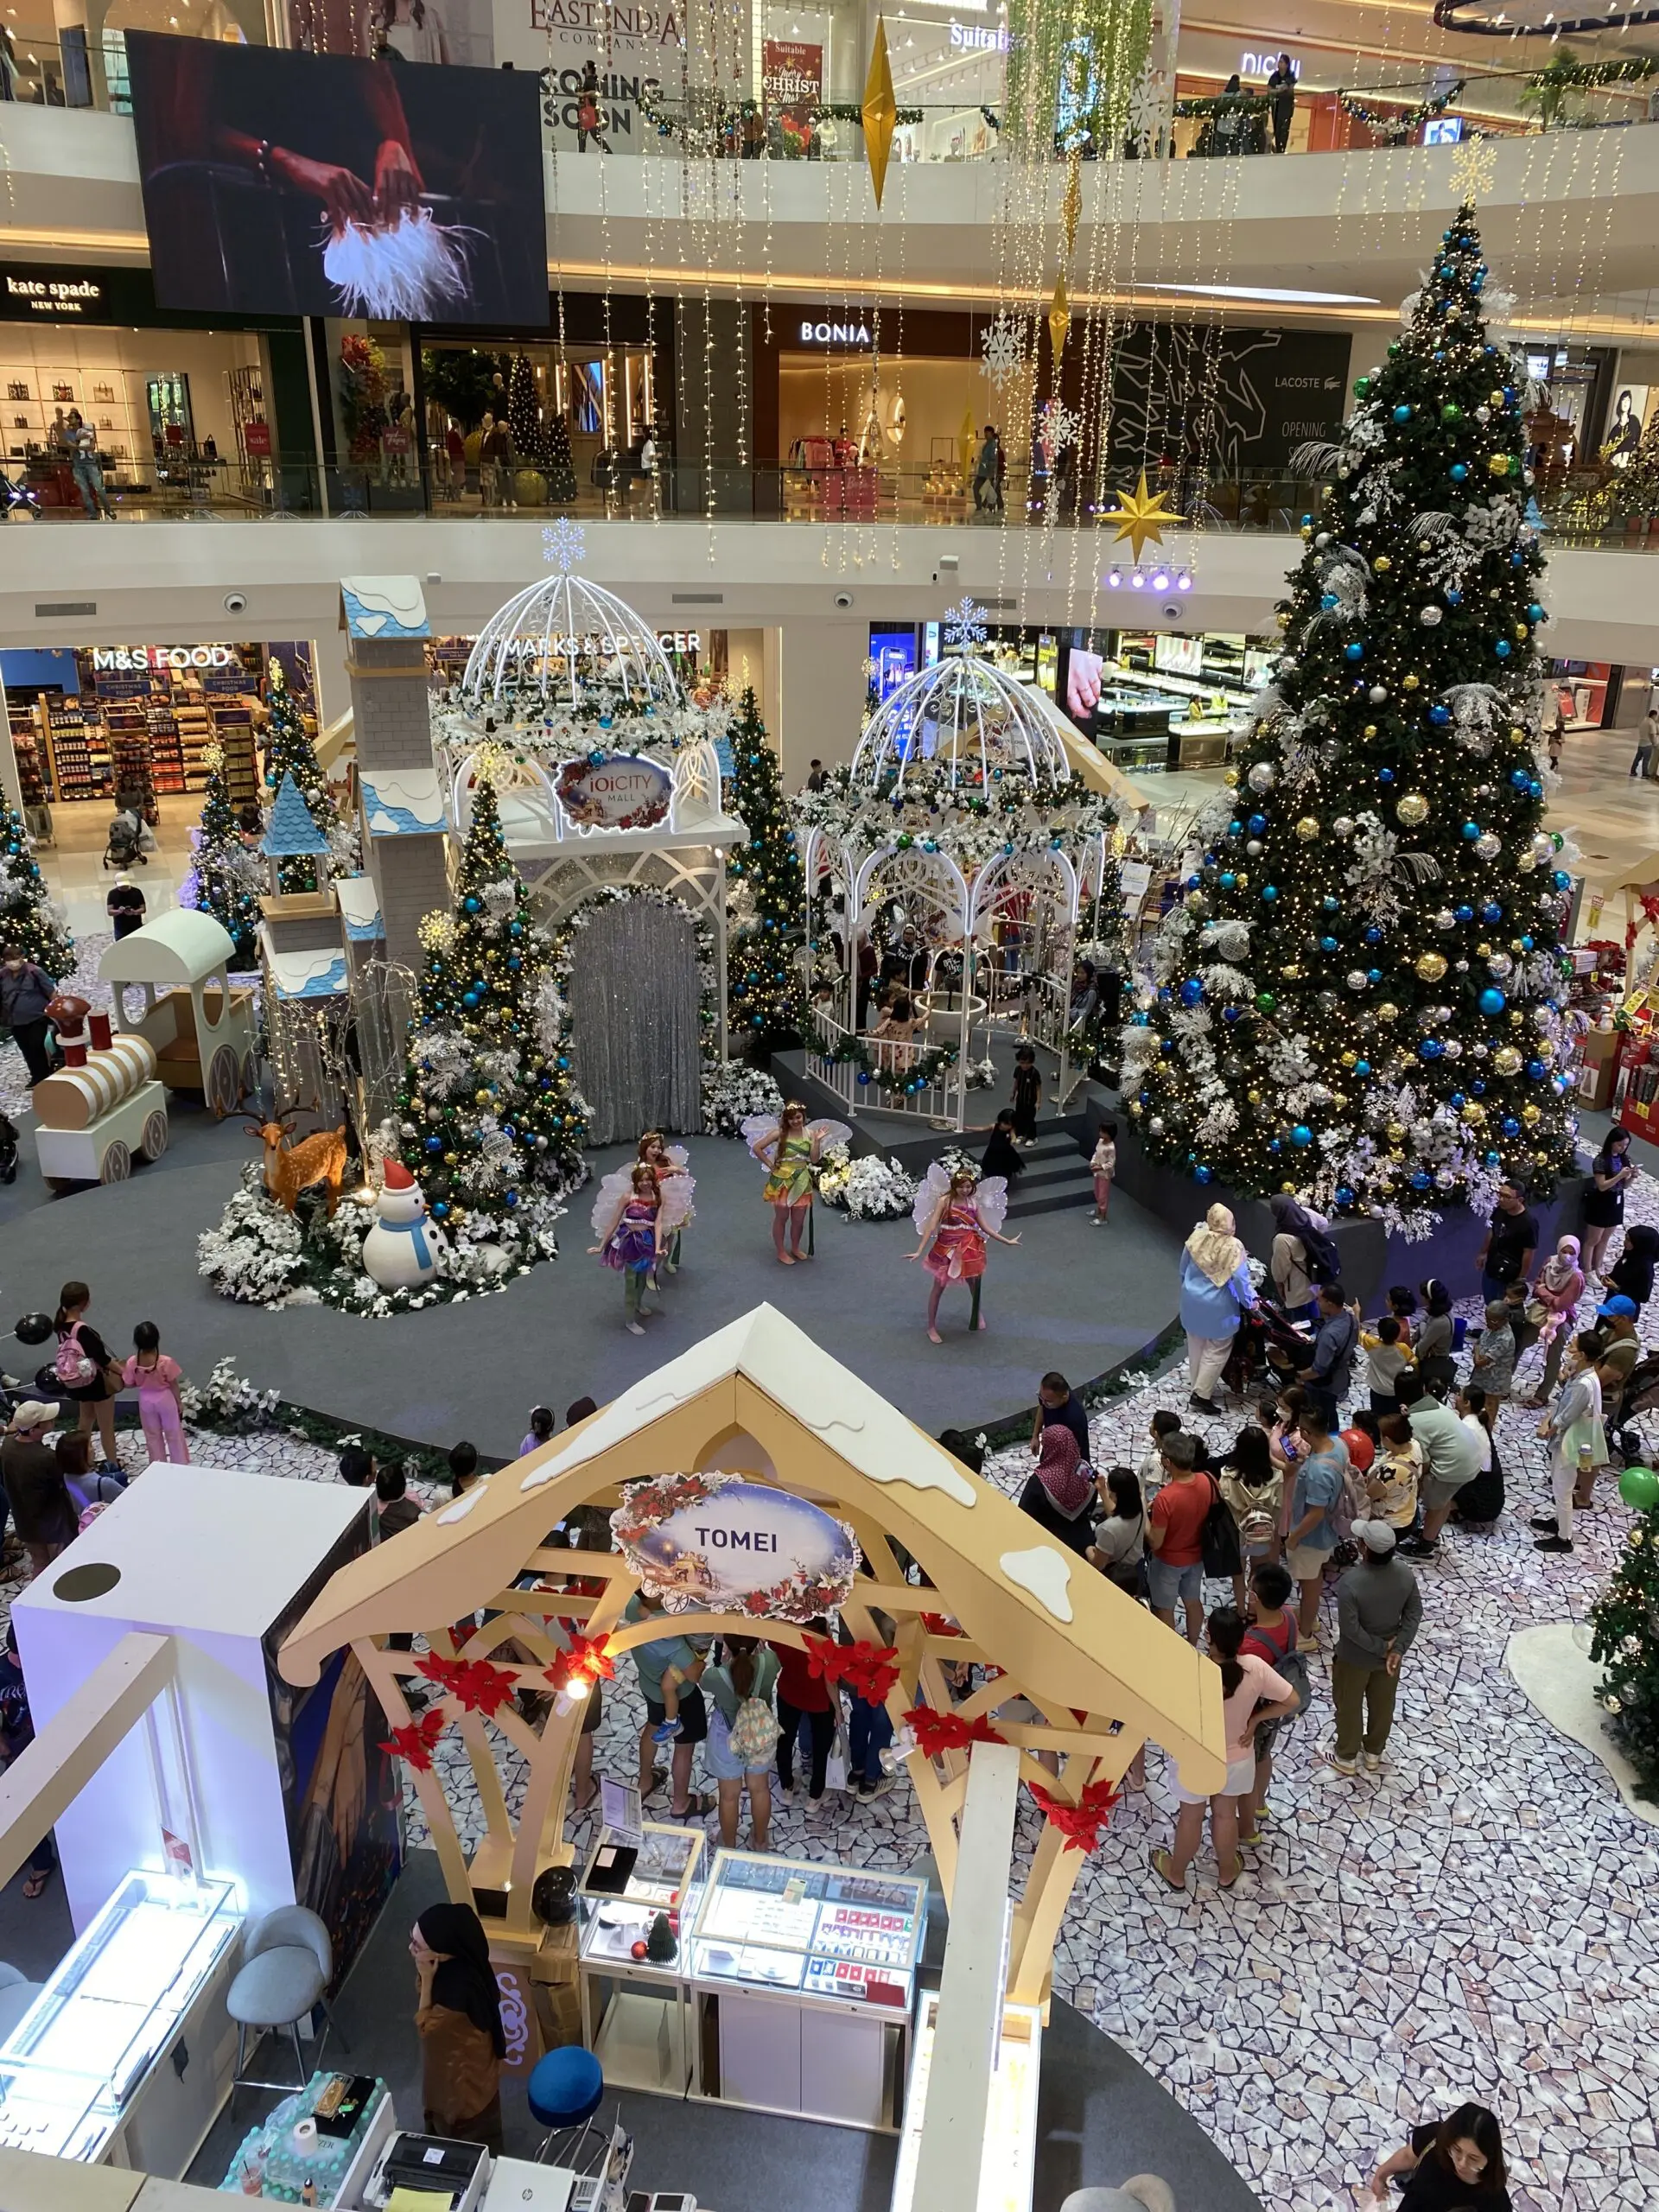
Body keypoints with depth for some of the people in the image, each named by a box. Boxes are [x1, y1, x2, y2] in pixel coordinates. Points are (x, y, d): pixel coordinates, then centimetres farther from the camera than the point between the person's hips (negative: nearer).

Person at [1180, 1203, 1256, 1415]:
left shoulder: (1196, 1238, -8)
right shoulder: (1233, 1246, -20)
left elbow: (1183, 1269, 5)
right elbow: (1240, 1278, -19)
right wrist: (1249, 1302, -4)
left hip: (1192, 1301, 5)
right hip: (1217, 1306, -5)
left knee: (1196, 1346, 20)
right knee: (1217, 1350, 9)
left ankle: (1197, 1387, 33)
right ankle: (1202, 1393, 7)